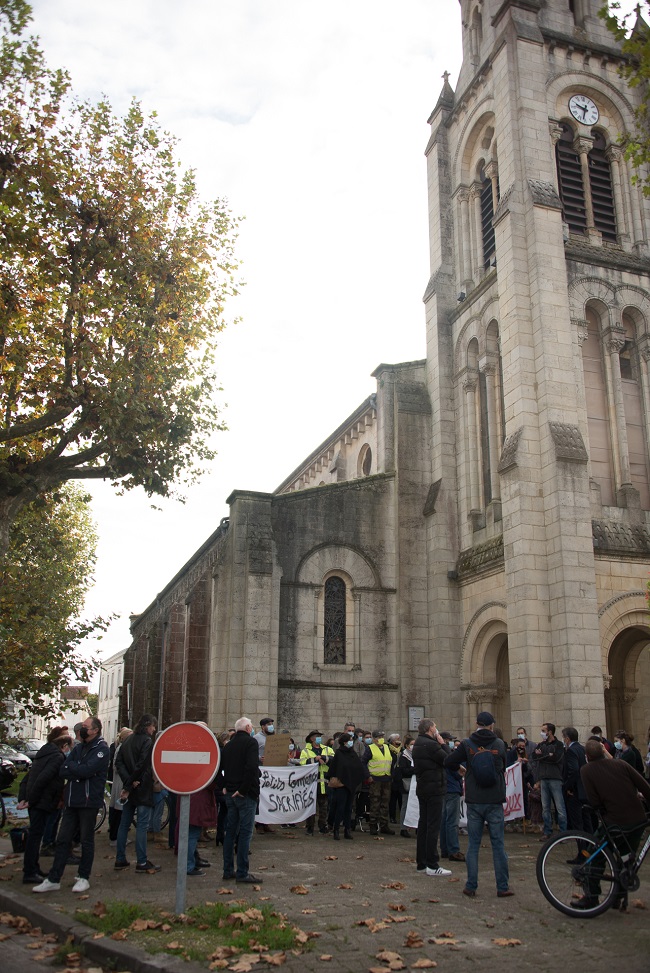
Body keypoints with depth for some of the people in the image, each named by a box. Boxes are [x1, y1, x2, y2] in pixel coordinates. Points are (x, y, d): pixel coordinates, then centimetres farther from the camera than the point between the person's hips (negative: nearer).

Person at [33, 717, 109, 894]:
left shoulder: (101, 749, -9)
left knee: (86, 841, 6)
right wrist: (79, 771, -15)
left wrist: (71, 766, -7)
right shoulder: (78, 748, 13)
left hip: (89, 801, -6)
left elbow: (87, 770, -23)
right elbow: (62, 771, 2)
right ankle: (53, 880, 13)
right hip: (71, 800, 6)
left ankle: (84, 878, 17)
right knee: (62, 840, 7)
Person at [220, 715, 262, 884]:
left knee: (231, 830, 13)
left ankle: (228, 870, 19)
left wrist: (225, 786, 11)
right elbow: (251, 767, -23)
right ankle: (242, 873, -1)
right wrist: (243, 789, -18)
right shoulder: (251, 742, -10)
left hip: (230, 794, 7)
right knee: (245, 832, -3)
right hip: (246, 794, -7)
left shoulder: (228, 745, 12)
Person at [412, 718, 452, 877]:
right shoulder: (431, 745, -19)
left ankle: (422, 864, 18)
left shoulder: (417, 744, 12)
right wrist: (443, 743, -4)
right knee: (433, 826, -5)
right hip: (434, 790, -10)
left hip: (422, 789, 10)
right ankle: (432, 865, -2)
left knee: (423, 825, 13)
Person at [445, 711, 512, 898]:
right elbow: (503, 767, 9)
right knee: (498, 844, 8)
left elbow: (448, 762, -5)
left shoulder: (467, 744, -8)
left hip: (474, 803, 0)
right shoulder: (499, 744, -4)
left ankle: (471, 886, 11)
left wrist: (460, 768, 15)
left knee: (473, 845, 8)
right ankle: (503, 887, 13)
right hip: (495, 802, 0)